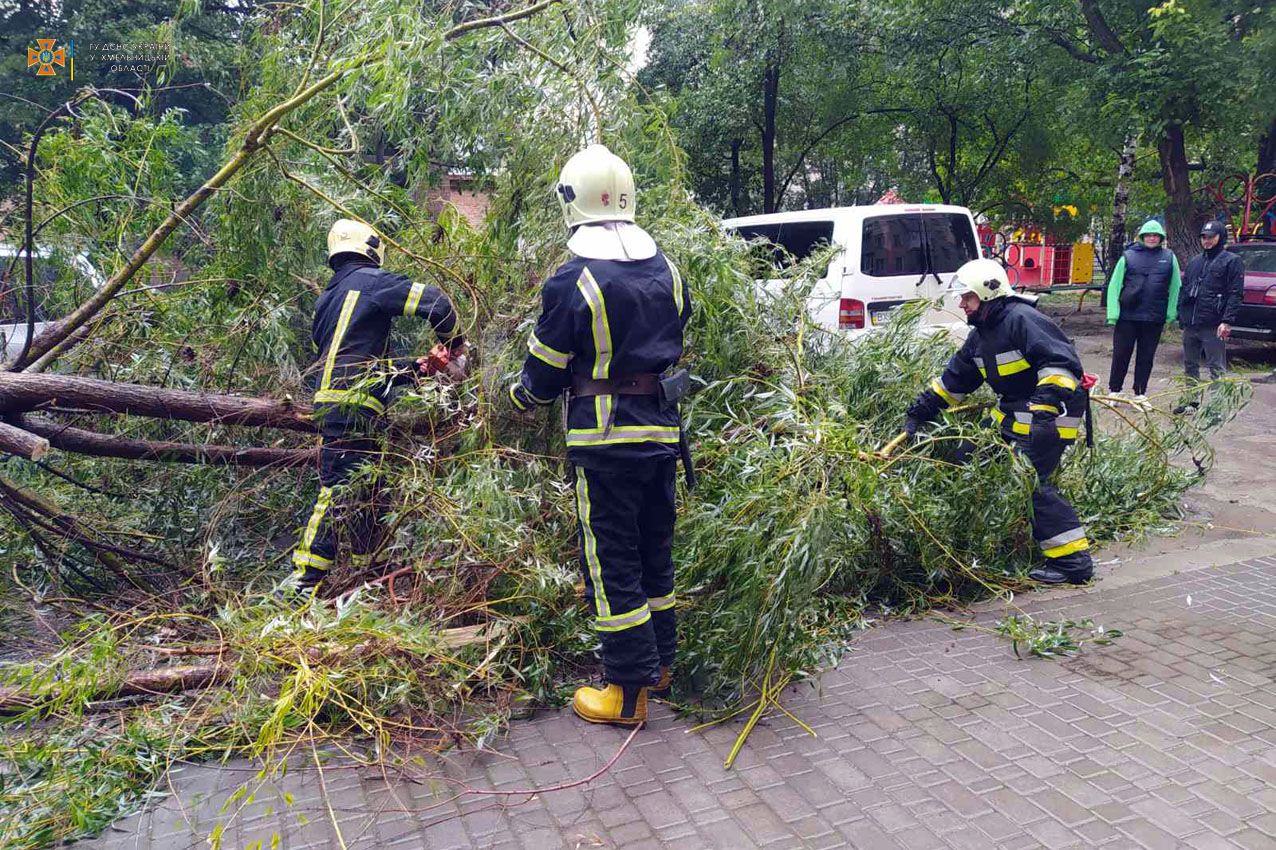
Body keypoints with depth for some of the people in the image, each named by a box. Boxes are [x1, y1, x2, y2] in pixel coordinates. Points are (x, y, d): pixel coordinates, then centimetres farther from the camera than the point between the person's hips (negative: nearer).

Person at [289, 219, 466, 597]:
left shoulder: (327, 299, 22)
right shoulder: (371, 281, -3)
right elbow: (435, 303, -11)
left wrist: (414, 367, 22)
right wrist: (455, 345, 6)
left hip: (331, 402, 9)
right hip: (354, 407, -9)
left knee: (364, 493, 15)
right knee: (338, 492, -9)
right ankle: (304, 583, -8)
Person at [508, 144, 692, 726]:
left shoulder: (572, 282, -14)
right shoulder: (667, 271, 5)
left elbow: (545, 373, -7)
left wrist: (519, 395, 15)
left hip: (605, 439, -6)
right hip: (662, 430, 7)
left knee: (610, 560, 2)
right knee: (654, 546, 18)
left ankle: (628, 690, 9)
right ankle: (659, 661, 32)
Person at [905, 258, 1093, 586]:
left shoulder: (1023, 319, -19)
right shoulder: (981, 335, 11)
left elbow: (1061, 362, -26)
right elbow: (954, 379, 17)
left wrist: (1049, 403, -36)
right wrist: (921, 411, 14)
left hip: (1049, 414, -10)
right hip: (1014, 412, 10)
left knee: (1031, 482, -14)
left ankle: (1073, 560, -8)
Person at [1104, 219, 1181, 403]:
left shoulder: (1169, 257, 7)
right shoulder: (1128, 256, 2)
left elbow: (1175, 288, 8)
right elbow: (1114, 285, 0)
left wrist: (1171, 314, 1)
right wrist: (1113, 313, -7)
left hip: (1155, 319, 2)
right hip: (1127, 317, -1)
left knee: (1146, 358, 9)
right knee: (1121, 355, 4)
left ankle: (1140, 394, 19)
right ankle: (1115, 391, 18)